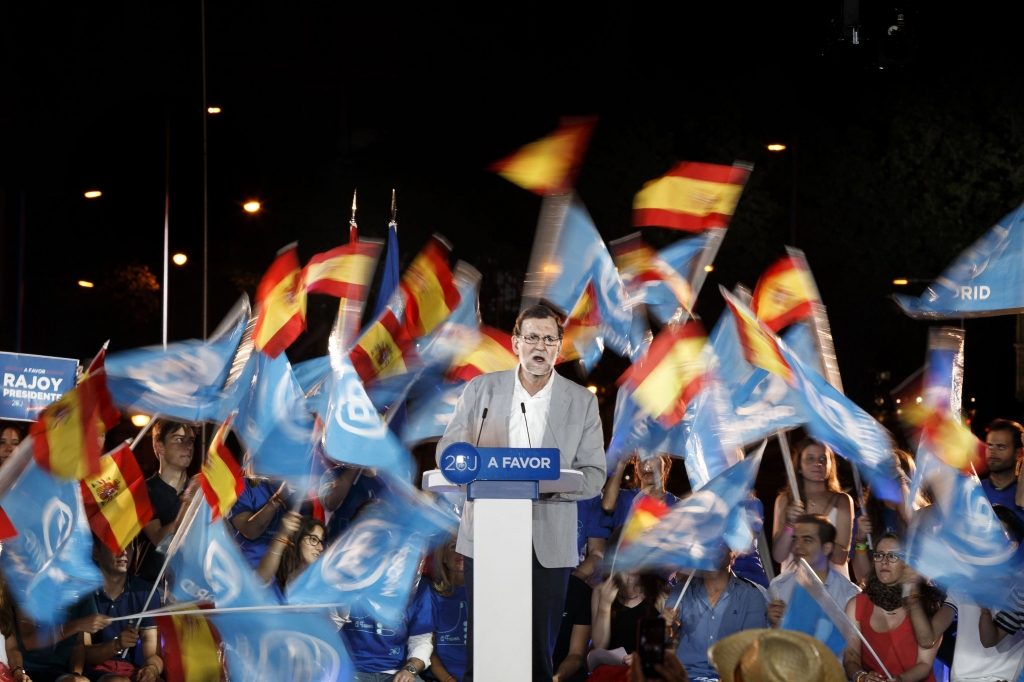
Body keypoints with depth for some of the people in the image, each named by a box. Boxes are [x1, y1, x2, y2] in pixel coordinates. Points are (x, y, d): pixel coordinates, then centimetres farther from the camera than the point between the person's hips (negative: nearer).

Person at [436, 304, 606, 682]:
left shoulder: (582, 402, 3)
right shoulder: (480, 389, 6)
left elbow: (594, 476, 0)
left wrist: (547, 487, -19)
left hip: (548, 546, 0)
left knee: (539, 648, 3)